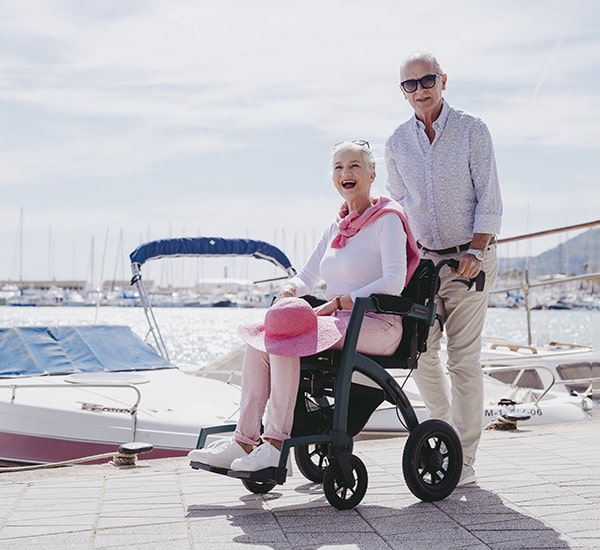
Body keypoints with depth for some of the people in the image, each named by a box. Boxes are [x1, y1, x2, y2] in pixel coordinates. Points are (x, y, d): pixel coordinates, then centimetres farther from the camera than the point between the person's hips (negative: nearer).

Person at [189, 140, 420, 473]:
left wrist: (337, 303, -19)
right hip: (339, 323, 7)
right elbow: (307, 277, 22)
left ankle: (275, 444, -26)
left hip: (376, 326, -7)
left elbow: (394, 282, -14)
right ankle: (244, 441, -19)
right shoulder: (336, 227, 20)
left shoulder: (387, 219, -2)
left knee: (285, 337, -28)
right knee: (259, 337, -15)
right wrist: (288, 292, -2)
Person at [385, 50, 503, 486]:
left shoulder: (473, 130, -5)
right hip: (425, 259, 4)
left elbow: (490, 201, -7)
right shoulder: (397, 143, 6)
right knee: (420, 351, 3)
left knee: (464, 359, -5)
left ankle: (465, 459, 3)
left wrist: (475, 252, -16)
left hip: (469, 259, -4)